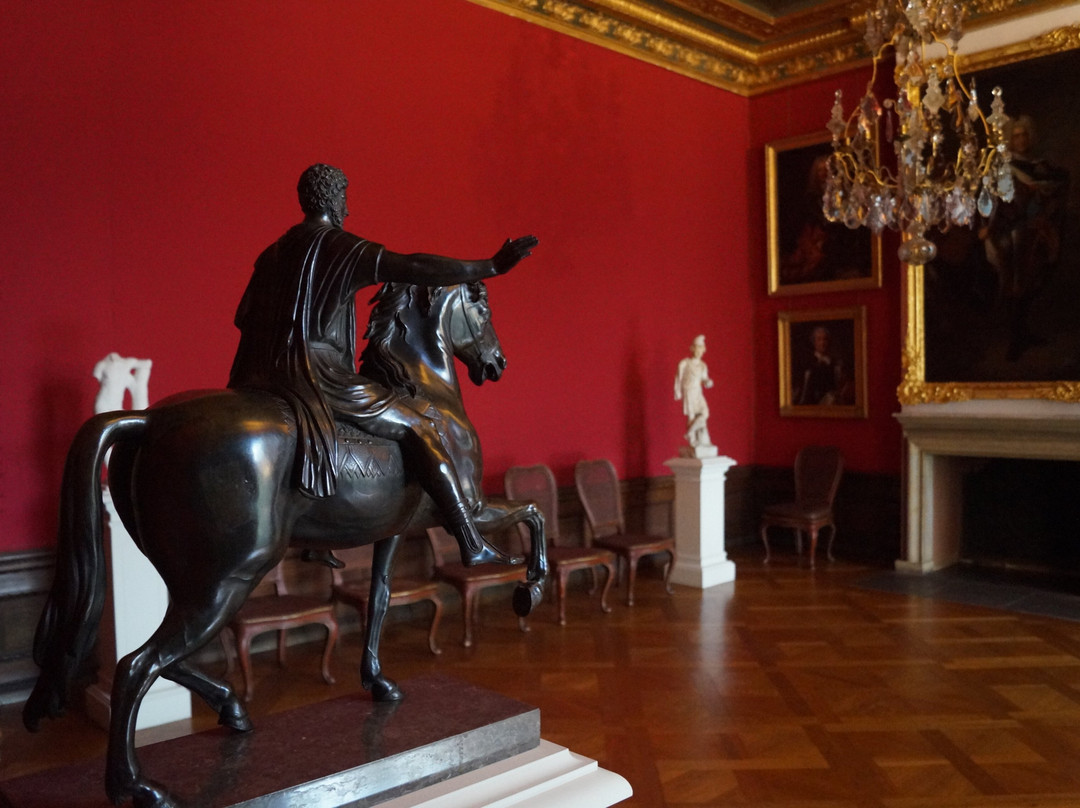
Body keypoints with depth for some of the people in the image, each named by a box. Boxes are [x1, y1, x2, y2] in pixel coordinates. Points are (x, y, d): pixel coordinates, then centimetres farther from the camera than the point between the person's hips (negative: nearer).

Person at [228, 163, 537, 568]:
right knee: (417, 425, -2)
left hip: (263, 375, 8)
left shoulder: (273, 253, 16)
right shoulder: (345, 248, -6)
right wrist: (492, 266, -14)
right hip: (319, 372, -8)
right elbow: (417, 268, -17)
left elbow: (243, 316, 20)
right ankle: (472, 544, -4)